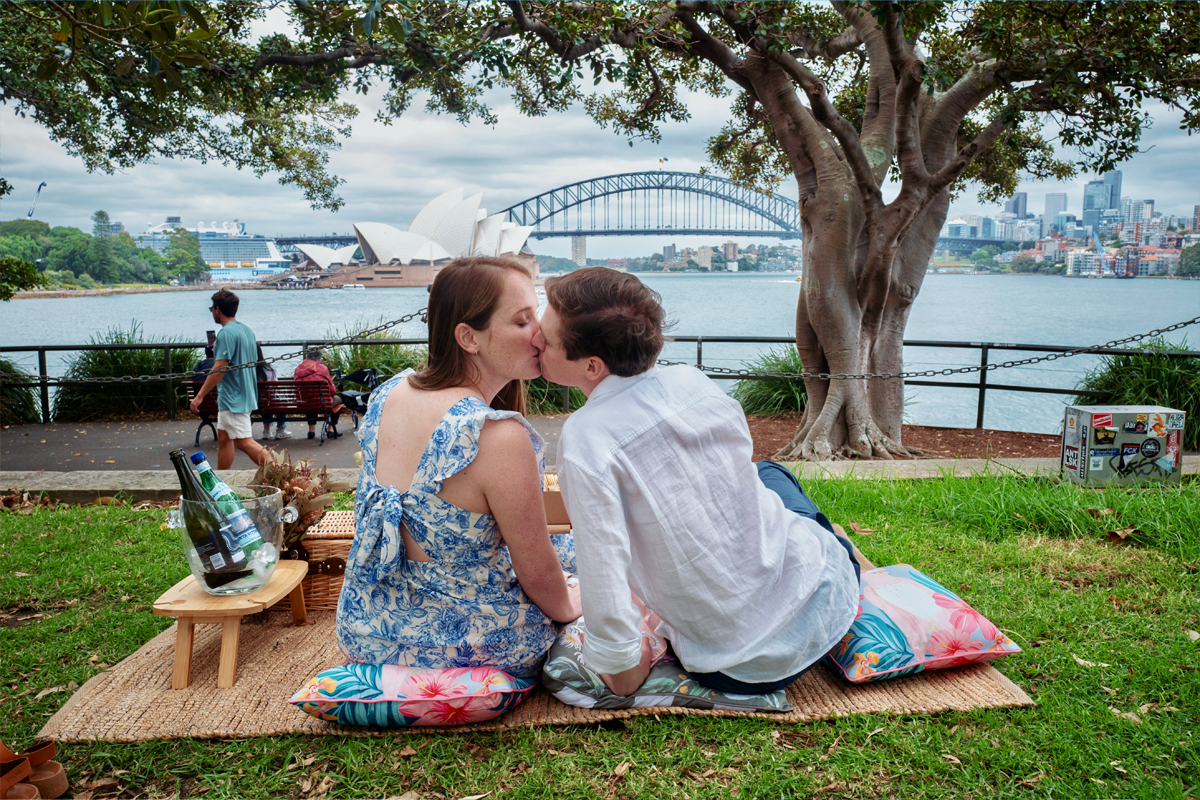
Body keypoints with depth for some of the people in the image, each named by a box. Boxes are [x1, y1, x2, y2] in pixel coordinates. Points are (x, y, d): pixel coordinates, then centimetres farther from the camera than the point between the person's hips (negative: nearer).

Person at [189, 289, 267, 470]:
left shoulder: (226, 333, -17)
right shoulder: (247, 330, 11)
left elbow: (219, 369, -21)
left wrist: (199, 396, -17)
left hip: (234, 399, -10)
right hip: (245, 394, 10)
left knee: (244, 441, -9)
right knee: (224, 438, 16)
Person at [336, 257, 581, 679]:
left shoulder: (387, 394, -7)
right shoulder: (499, 437, -31)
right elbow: (538, 576, -18)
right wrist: (568, 606, 4)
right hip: (462, 650, -7)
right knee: (579, 549, 19)